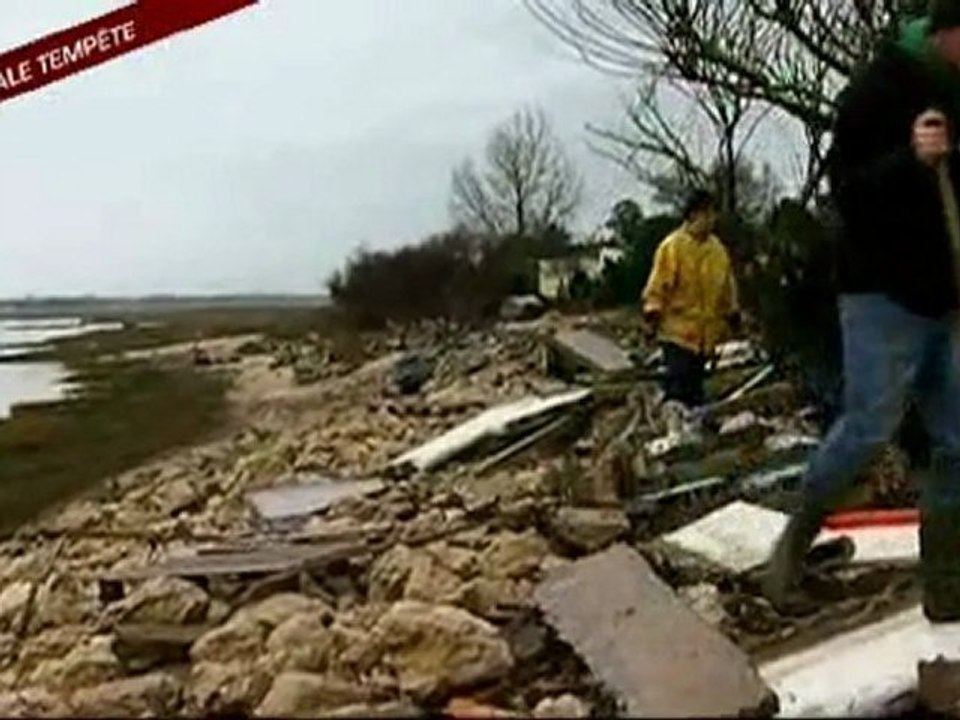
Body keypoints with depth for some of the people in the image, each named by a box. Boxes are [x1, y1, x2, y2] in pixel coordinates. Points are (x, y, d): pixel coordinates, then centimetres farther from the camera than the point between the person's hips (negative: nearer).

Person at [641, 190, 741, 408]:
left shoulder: (717, 248, 9)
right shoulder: (672, 246, -10)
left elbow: (727, 283, 18)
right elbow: (658, 285, -10)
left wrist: (732, 313, 19)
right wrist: (653, 314, -14)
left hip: (706, 333, 6)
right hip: (678, 331, -6)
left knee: (694, 388, 14)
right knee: (678, 388, -8)